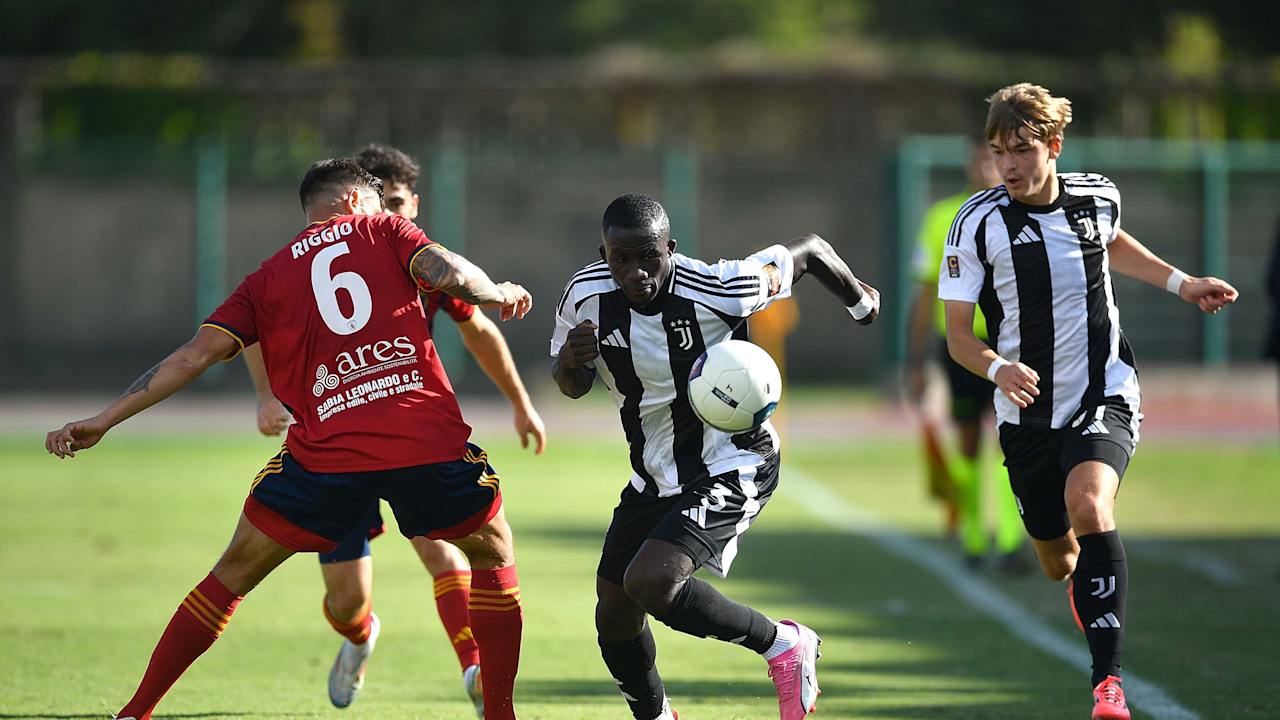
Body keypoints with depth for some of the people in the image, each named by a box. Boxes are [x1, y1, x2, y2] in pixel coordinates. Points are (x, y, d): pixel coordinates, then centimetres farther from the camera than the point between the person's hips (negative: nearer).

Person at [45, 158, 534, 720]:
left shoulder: (268, 278, 17)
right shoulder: (379, 229, 13)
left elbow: (195, 355, 8)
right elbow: (449, 274, -5)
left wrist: (103, 421, 9)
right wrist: (499, 294, 16)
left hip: (327, 452, 1)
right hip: (428, 439, -1)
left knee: (234, 574, 15)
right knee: (494, 552, 23)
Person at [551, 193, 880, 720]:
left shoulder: (715, 289, -26)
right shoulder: (585, 296, -13)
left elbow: (807, 252, -9)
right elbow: (572, 386, 6)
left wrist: (861, 303, 10)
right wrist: (569, 362, -19)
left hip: (731, 468, -6)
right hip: (655, 474, 6)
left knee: (649, 582, -27)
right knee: (614, 615, 9)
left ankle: (783, 646, -6)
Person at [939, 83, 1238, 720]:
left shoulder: (1098, 197, -2)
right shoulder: (978, 224, -11)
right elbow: (958, 334, -9)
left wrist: (1180, 283, 16)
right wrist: (998, 368, -29)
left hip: (1103, 399, -1)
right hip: (1028, 413, 1)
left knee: (1088, 505, -30)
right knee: (1059, 564, 13)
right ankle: (1089, 590, 54)